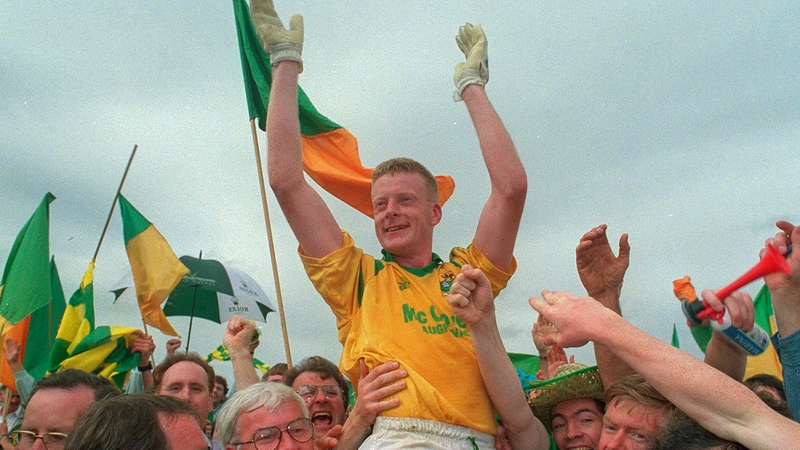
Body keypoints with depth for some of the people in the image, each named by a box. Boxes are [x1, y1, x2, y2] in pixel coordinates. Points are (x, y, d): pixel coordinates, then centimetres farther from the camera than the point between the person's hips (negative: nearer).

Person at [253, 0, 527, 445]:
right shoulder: (359, 277, 13)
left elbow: (512, 185, 4)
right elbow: (286, 180, 7)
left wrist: (473, 85, 12)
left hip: (473, 438, 3)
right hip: (390, 435, -2)